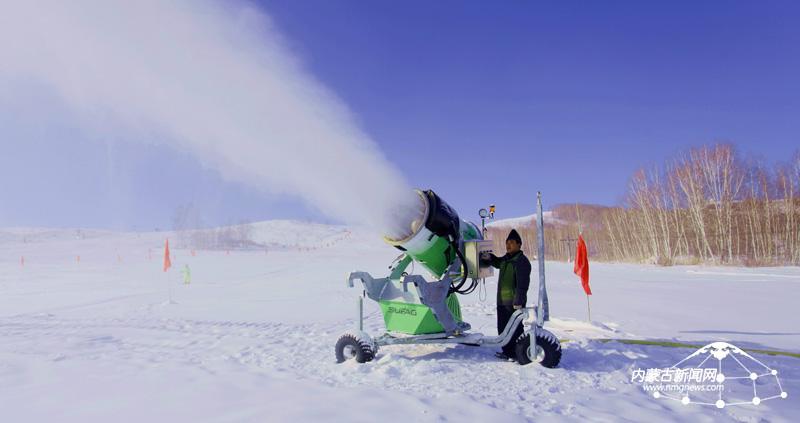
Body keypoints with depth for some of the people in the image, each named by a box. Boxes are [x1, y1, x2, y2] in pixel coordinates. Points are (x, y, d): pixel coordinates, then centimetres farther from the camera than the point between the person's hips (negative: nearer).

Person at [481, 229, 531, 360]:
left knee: (515, 329, -3)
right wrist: (489, 258, 15)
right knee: (503, 328, 16)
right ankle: (507, 351, 27)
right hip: (502, 301, 10)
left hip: (513, 303, -9)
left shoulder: (522, 261, -14)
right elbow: (497, 262, 37)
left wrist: (518, 301, -24)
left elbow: (522, 284, -20)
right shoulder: (506, 259, 14)